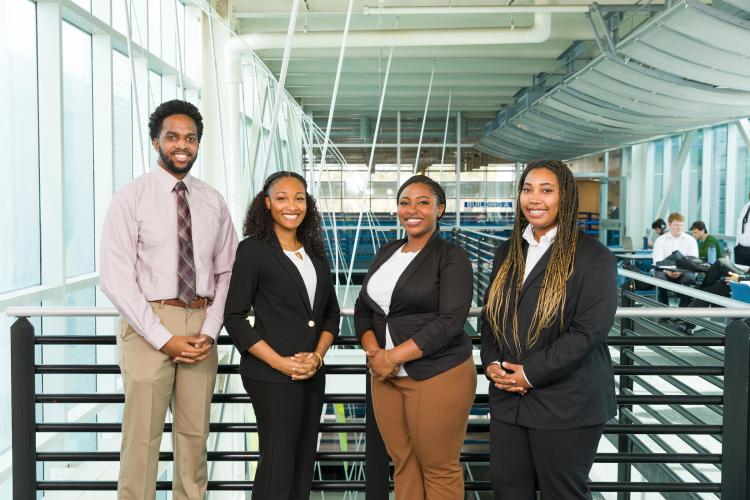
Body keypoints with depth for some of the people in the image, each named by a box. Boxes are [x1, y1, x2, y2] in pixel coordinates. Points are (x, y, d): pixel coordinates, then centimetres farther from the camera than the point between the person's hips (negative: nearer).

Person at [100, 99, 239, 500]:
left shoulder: (213, 202, 8)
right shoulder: (130, 199, -4)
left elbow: (226, 272, 8)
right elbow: (116, 279, -10)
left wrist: (209, 330, -5)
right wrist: (164, 338, -14)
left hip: (200, 327, 4)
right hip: (148, 325, -3)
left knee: (195, 434, 14)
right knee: (142, 436, 4)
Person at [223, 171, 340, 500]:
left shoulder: (314, 251, 11)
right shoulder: (253, 249, -6)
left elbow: (331, 312, 13)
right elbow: (234, 318, -9)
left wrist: (318, 355, -5)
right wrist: (280, 362, -15)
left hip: (313, 373, 6)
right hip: (272, 375, -6)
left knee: (304, 461, 12)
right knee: (277, 462, 0)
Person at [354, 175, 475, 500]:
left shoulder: (451, 257, -6)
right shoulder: (386, 253, 12)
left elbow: (450, 321, -16)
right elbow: (363, 308, 12)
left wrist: (394, 356, -17)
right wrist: (373, 351, -6)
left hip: (438, 376, -5)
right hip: (386, 375, 6)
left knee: (438, 469, 4)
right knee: (402, 464, 12)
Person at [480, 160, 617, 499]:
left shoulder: (592, 256, -9)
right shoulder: (508, 253, 12)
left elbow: (590, 328, -17)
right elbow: (490, 315, 15)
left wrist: (531, 373, -17)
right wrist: (491, 362, -3)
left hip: (566, 405, -5)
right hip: (508, 399, 6)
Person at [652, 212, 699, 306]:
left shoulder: (691, 240, 7)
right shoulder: (660, 240, 6)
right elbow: (658, 261, -3)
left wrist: (681, 271, -21)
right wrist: (667, 271, -23)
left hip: (683, 271, 0)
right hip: (665, 271, 0)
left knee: (689, 277, -33)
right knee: (660, 277, -34)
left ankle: (684, 307, -18)